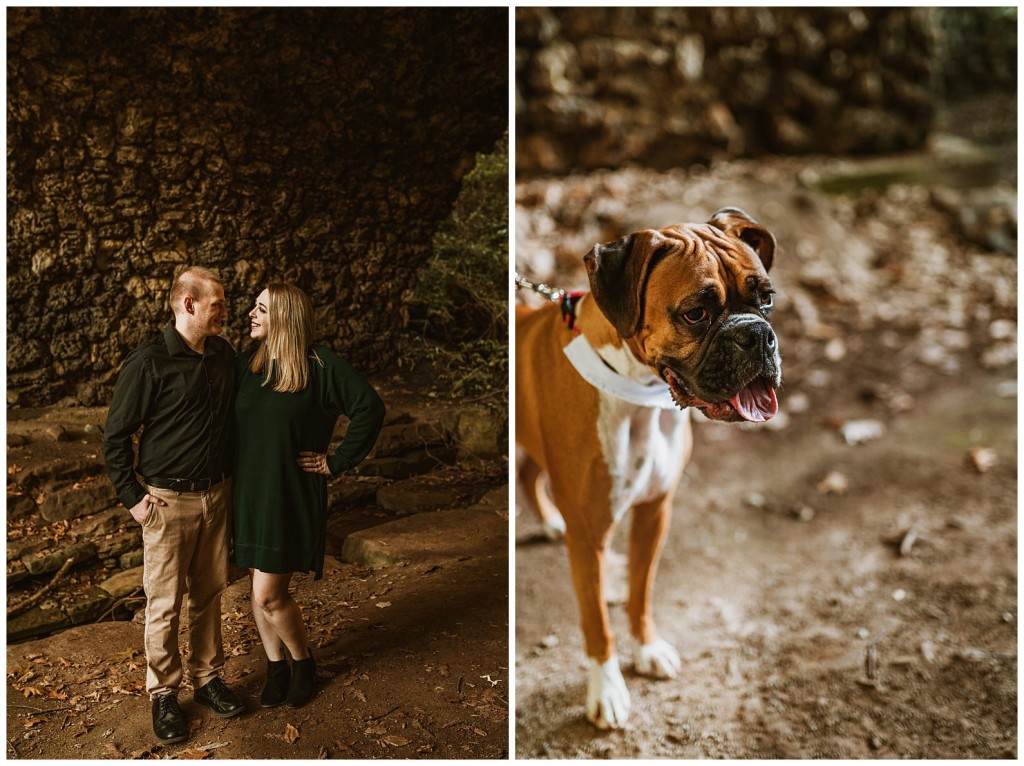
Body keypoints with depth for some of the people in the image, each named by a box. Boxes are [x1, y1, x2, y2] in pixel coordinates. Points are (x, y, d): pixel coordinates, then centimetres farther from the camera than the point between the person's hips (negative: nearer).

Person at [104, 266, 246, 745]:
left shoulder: (224, 356, 4)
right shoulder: (148, 363, -13)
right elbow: (115, 436, -8)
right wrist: (132, 498, -9)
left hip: (217, 494, 5)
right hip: (169, 500, -5)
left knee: (210, 593, 15)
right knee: (165, 603, 5)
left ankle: (208, 679, 30)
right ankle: (163, 695, 21)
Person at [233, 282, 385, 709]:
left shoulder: (320, 365, -11)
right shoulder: (245, 365, 5)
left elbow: (370, 408, -14)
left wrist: (337, 462, -11)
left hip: (292, 496, -5)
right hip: (248, 493, 5)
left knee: (269, 596, -4)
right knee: (259, 590, 12)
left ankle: (304, 662, 21)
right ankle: (276, 669, 30)